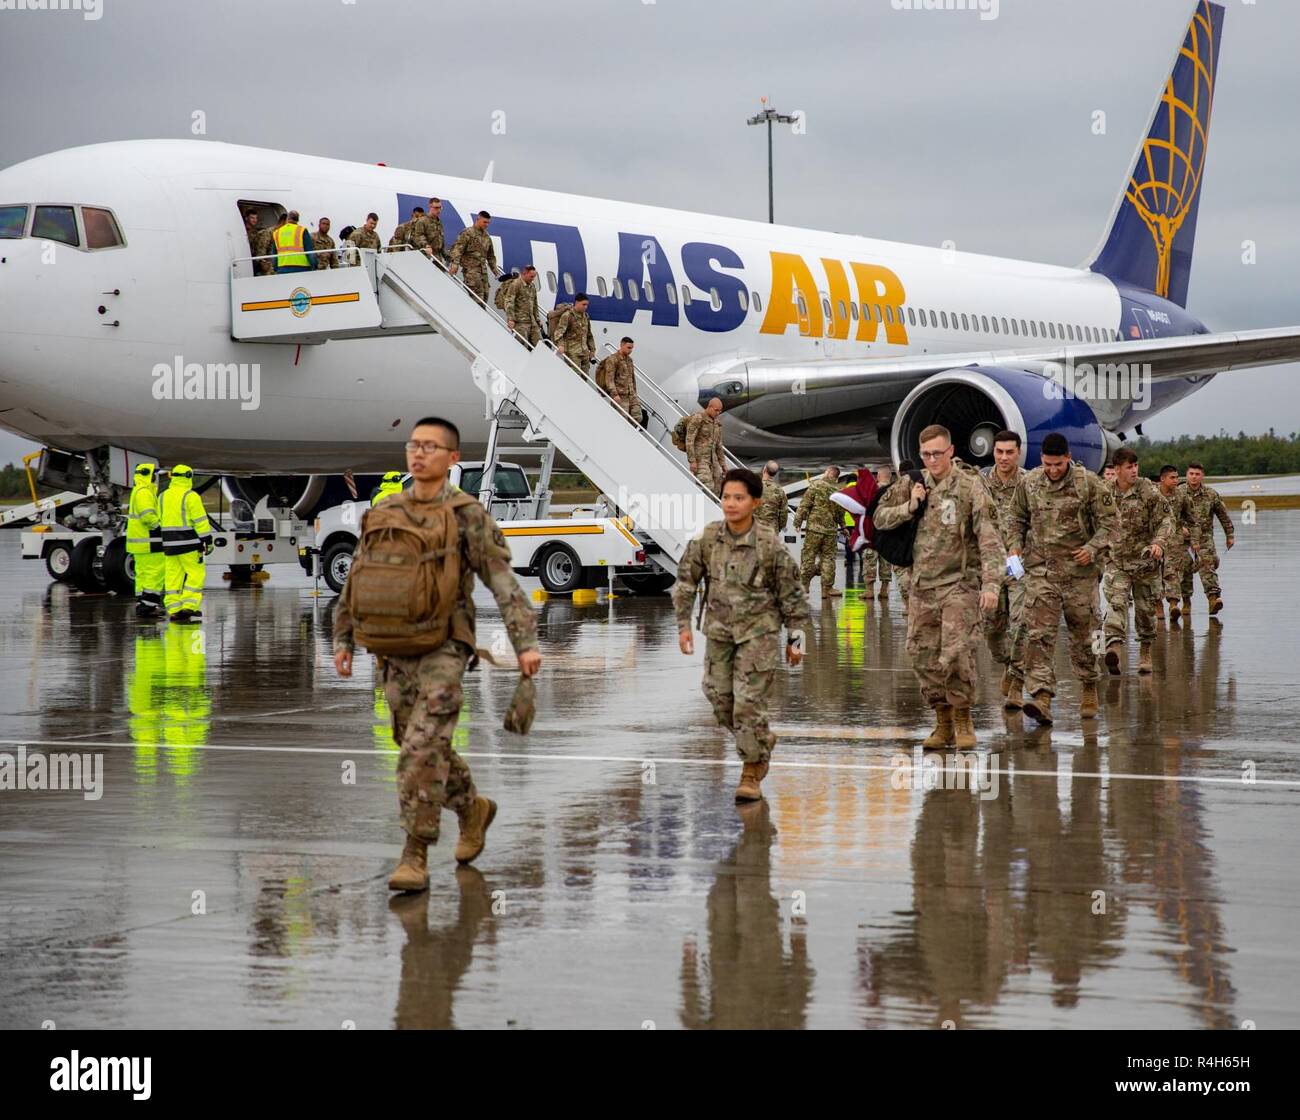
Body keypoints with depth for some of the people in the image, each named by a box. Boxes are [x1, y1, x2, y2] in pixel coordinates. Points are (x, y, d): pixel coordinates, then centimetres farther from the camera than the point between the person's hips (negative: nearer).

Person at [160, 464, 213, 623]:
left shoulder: (164, 496, 11)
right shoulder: (190, 496, -10)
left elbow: (160, 520, 15)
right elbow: (201, 521, -13)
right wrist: (207, 540, -9)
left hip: (169, 543, 6)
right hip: (188, 543, -6)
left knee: (172, 576, 6)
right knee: (195, 574, 0)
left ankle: (173, 610, 4)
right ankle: (189, 606, -10)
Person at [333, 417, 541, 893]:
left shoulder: (468, 516, -6)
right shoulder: (382, 514, 9)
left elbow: (504, 583, -10)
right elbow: (356, 582, 17)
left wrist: (526, 642, -17)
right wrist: (343, 640, 14)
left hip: (443, 652, -6)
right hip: (395, 654, 6)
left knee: (422, 751, -15)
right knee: (422, 749, 15)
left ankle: (415, 858, -10)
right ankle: (473, 809, 40)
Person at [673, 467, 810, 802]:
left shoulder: (769, 545, -15)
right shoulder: (708, 538, -8)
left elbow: (791, 594, -5)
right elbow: (686, 581, 4)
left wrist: (795, 639, -1)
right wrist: (684, 625, 1)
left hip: (758, 632, -4)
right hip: (719, 630, 4)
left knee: (749, 703, -9)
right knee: (720, 699, 11)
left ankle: (752, 773, 5)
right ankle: (762, 741, 37)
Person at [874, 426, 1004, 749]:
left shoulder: (970, 486, -7)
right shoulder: (914, 484, 9)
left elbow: (989, 538, -12)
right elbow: (880, 518, 14)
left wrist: (991, 583, -22)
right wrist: (909, 507, -5)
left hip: (959, 583, -5)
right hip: (922, 585, 5)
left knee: (956, 654, -14)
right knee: (923, 656, 4)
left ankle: (962, 718, 3)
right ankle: (943, 722, 16)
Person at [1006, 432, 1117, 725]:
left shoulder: (1090, 483, -6)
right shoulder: (1028, 483, 2)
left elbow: (1108, 522, -2)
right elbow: (1016, 519, 16)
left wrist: (1093, 548, -16)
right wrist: (1014, 545, 0)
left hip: (1079, 570, -1)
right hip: (1040, 570, 1)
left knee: (1082, 633, 10)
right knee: (1039, 634, -11)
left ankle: (1089, 690, 30)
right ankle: (1041, 697, -18)